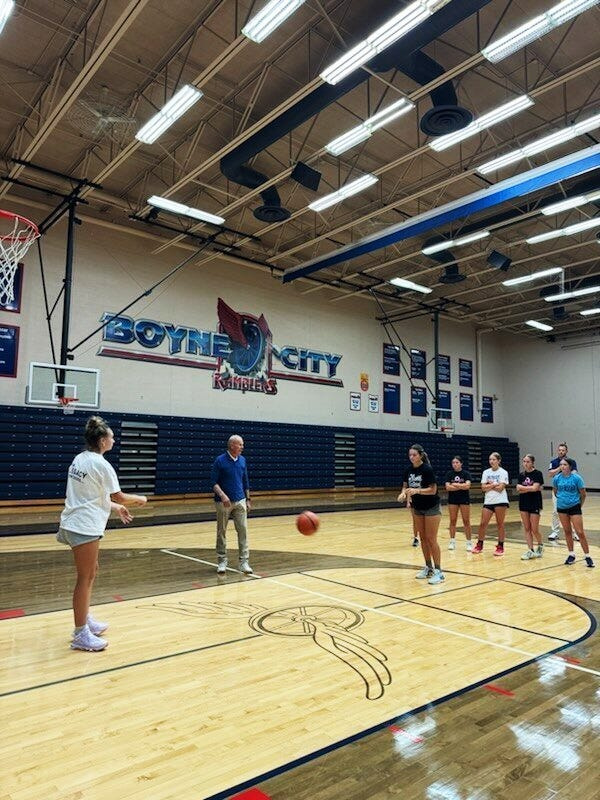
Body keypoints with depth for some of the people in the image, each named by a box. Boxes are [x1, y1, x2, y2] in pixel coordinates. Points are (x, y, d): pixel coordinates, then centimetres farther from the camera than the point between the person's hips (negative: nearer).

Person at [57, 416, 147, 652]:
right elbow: (119, 497, -9)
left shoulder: (80, 459, 11)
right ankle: (81, 635, 7)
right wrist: (139, 499, 9)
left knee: (91, 572, 19)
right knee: (85, 578, -2)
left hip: (75, 524, 9)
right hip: (85, 527, -9)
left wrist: (116, 508, 19)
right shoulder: (101, 464, -16)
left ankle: (85, 621, 31)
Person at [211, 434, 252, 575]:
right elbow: (214, 482, -9)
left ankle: (244, 562, 3)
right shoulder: (220, 460, -8)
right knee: (221, 532, 6)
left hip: (240, 501, 4)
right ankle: (222, 562, 18)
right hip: (223, 502, -3)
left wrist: (248, 499, 13)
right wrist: (222, 495, -23)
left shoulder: (242, 460, 7)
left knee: (243, 530, -3)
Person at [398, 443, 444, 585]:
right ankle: (428, 568, 21)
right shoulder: (409, 470, 0)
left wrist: (416, 491, -34)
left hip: (431, 508, -7)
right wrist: (404, 493, -17)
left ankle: (438, 571, 0)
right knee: (423, 538, 11)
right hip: (417, 508, 7)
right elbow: (405, 486, 5)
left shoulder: (427, 469, -19)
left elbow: (433, 490, -21)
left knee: (431, 539, -7)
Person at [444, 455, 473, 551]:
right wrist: (461, 486, -12)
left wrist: (455, 484, -12)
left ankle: (469, 542, 8)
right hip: (452, 500, 2)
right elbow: (448, 487, -10)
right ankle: (452, 541, 14)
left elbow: (467, 485, -18)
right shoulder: (449, 473, 1)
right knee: (452, 521, 6)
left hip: (464, 499, -2)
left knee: (466, 521, 1)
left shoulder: (466, 473, -3)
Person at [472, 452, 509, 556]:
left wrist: (490, 485, -5)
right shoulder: (486, 472, 8)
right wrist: (494, 485, -11)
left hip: (500, 501, -4)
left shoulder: (503, 472, -3)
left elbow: (500, 488, -14)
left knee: (500, 524, 2)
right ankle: (479, 545, 13)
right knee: (483, 523, 2)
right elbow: (483, 488, -1)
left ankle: (500, 547, 13)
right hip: (488, 501, 4)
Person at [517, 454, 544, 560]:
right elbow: (518, 489, -4)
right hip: (524, 504, 5)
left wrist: (523, 488, -6)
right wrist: (530, 488, -13)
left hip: (535, 504, -5)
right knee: (527, 528, 5)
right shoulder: (521, 475, 7)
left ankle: (540, 546, 25)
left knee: (534, 529, -1)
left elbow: (535, 488, -17)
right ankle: (530, 550, 11)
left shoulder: (537, 474, -7)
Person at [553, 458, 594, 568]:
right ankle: (571, 555, 23)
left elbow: (583, 494, -3)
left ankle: (587, 556, 7)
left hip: (574, 507, -3)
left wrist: (579, 504, 7)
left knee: (580, 532, -4)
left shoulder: (576, 478, -14)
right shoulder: (556, 478, -5)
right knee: (567, 531, 12)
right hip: (561, 508, 3)